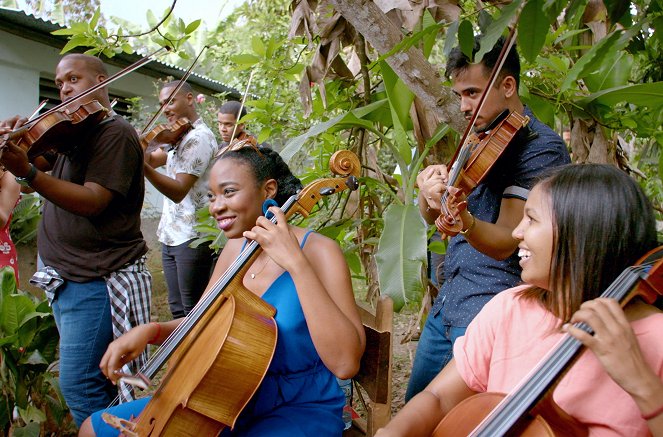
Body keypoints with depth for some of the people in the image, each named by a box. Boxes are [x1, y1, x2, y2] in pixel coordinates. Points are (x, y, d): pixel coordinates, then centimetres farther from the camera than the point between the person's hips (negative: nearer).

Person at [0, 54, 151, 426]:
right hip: (67, 279, 9)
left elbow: (92, 201, -22)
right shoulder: (71, 133, 16)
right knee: (100, 379, 17)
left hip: (98, 282, -9)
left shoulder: (115, 133, -12)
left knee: (79, 385, -7)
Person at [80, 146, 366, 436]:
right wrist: (152, 330, -7)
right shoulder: (235, 249, 2)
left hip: (301, 409, -6)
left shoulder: (317, 251, -18)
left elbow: (346, 363, -29)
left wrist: (297, 264, -34)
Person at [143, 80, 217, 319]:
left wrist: (143, 167, -36)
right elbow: (153, 159, 5)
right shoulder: (177, 137, 16)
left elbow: (179, 191, -23)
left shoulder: (199, 137, -14)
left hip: (192, 238, -9)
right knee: (177, 309, 16)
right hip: (170, 235, 9)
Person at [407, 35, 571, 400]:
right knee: (416, 407, 16)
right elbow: (430, 217, 5)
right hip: (448, 299, 8)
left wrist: (463, 221, -42)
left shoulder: (542, 148, -12)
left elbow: (505, 242, -21)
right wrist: (430, 191, -18)